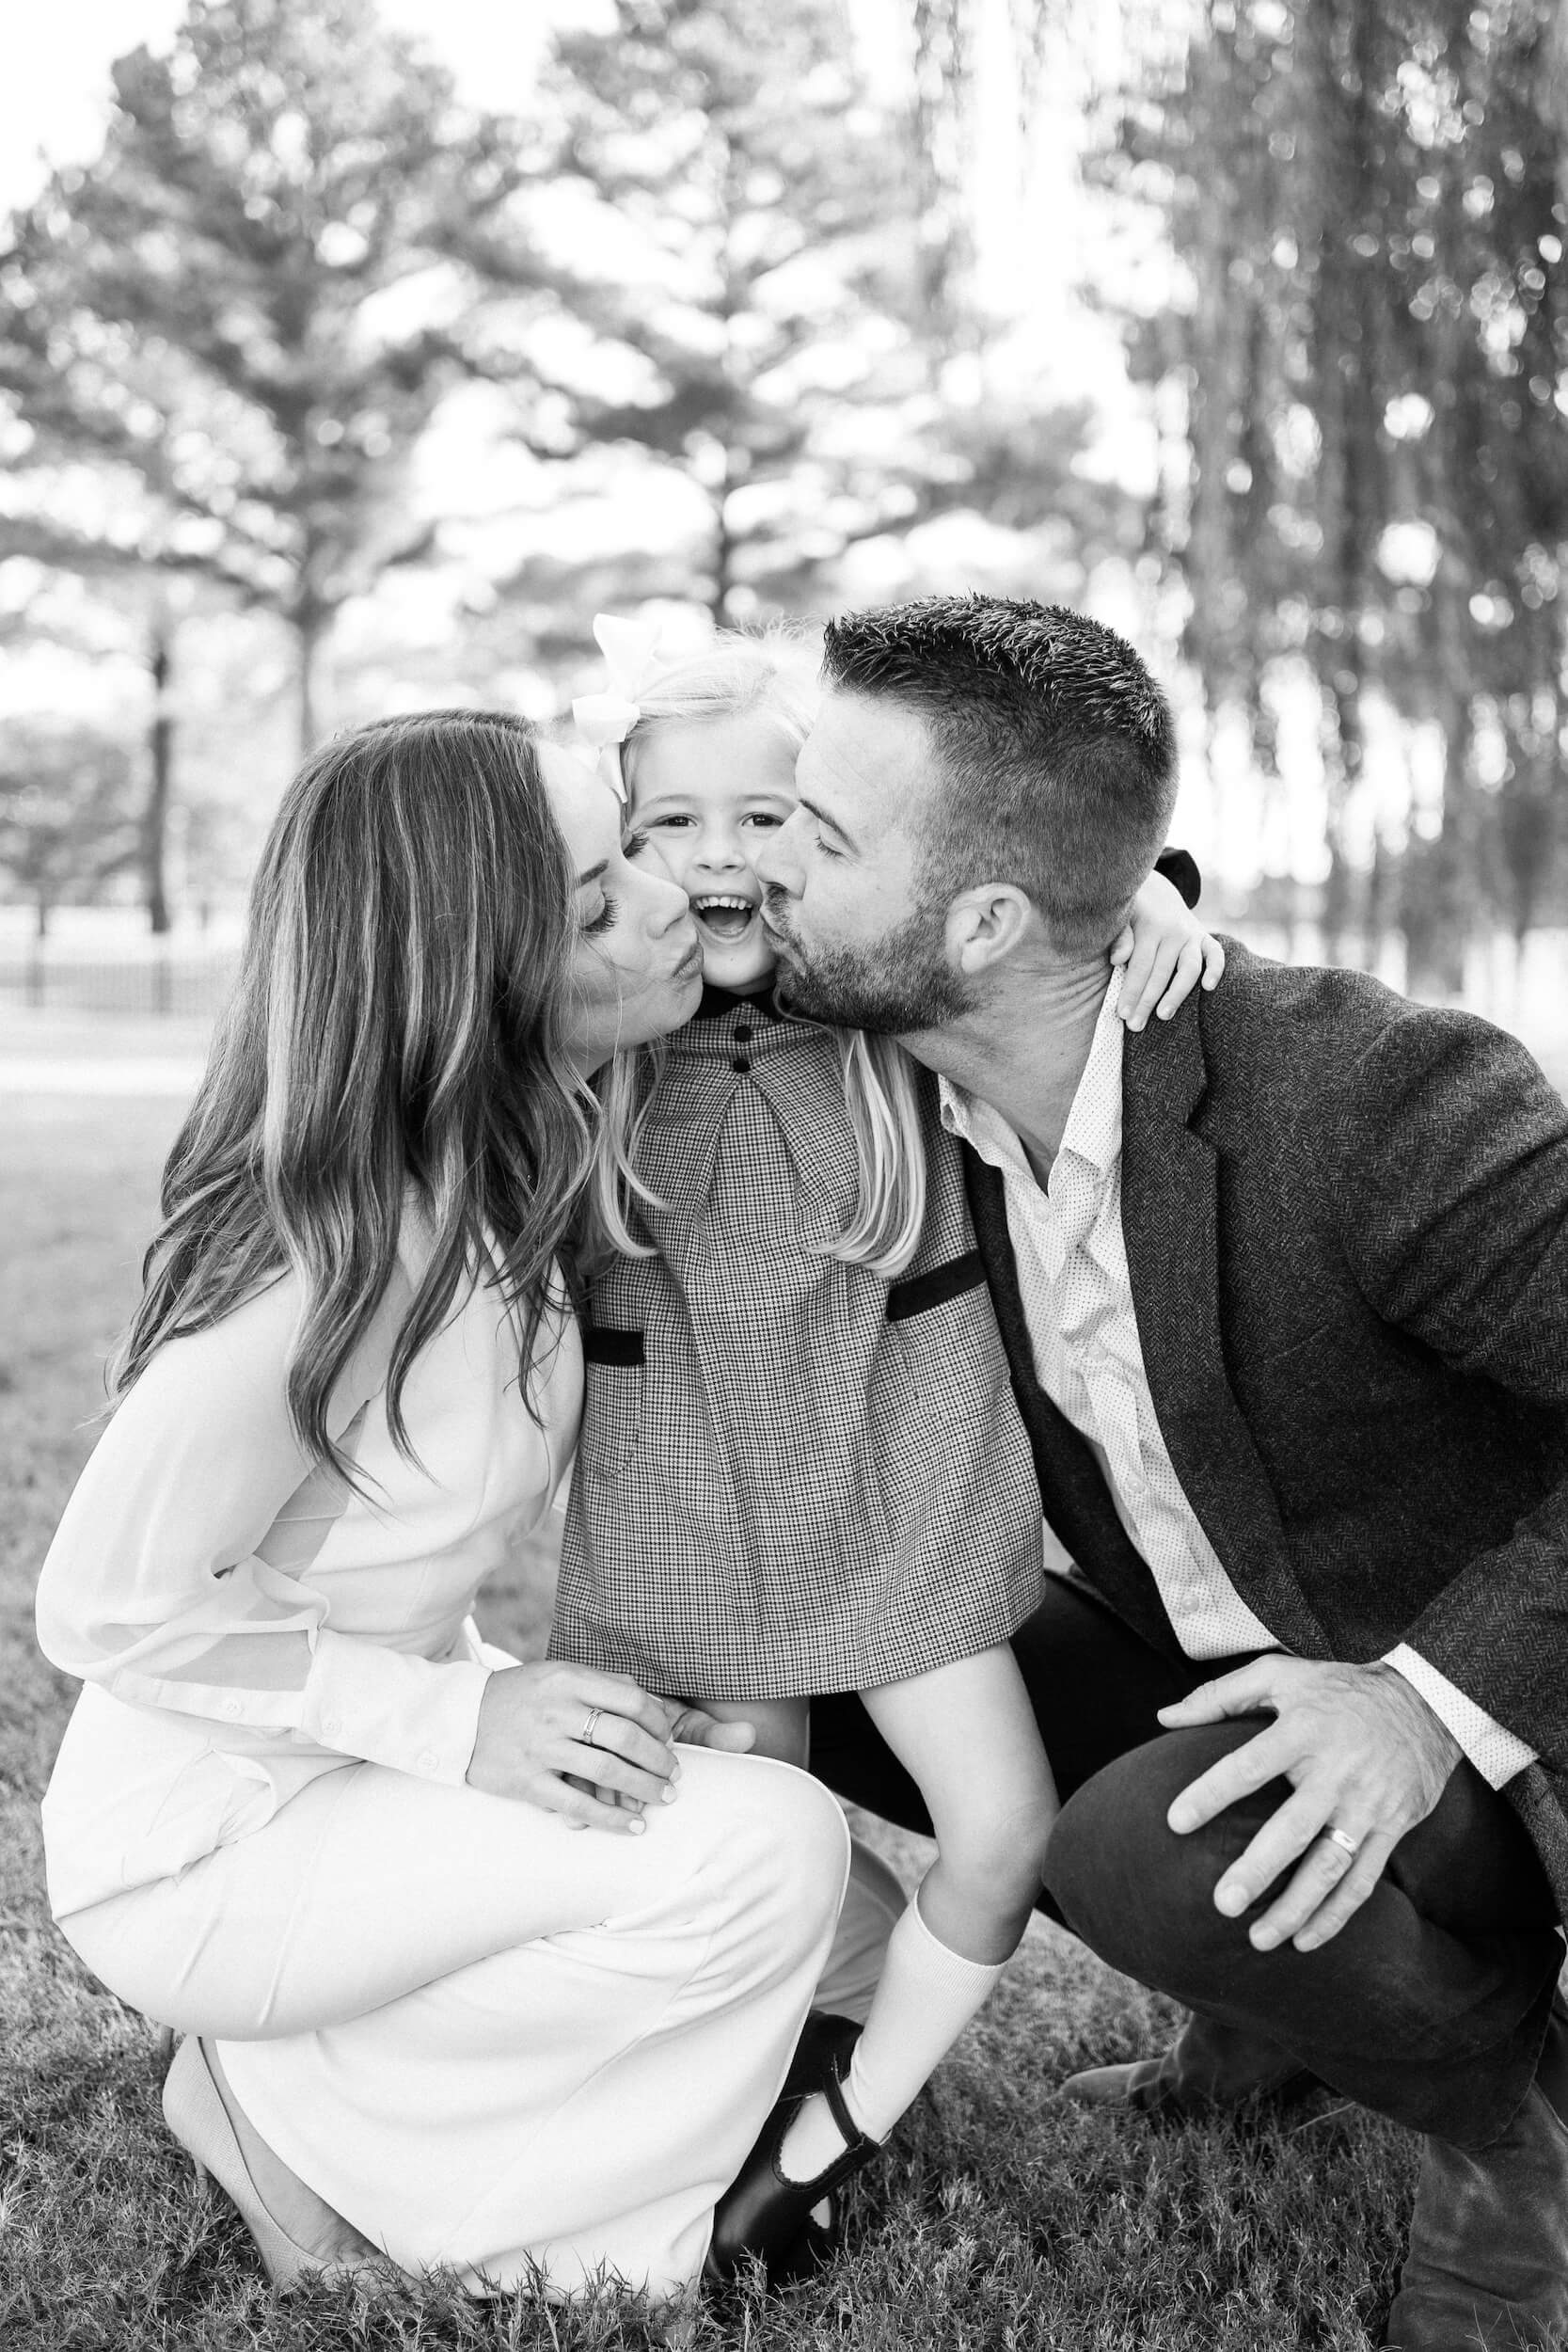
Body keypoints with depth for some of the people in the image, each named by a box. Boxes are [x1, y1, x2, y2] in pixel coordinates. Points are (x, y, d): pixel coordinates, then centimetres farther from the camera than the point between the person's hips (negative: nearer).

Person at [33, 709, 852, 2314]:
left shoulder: (511, 1146, -7)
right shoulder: (339, 1259, -30)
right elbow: (108, 1607, -22)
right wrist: (457, 1721, -27)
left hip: (360, 1763, 8)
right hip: (204, 1849, -8)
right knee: (762, 1854, -20)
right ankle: (292, 2113, 0)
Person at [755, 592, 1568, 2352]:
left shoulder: (1361, 1090, -32)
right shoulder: (938, 1090, -9)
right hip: (1218, 1661, 8)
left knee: (1147, 1857, -32)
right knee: (829, 1697, 0)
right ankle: (1275, 2002, 15)